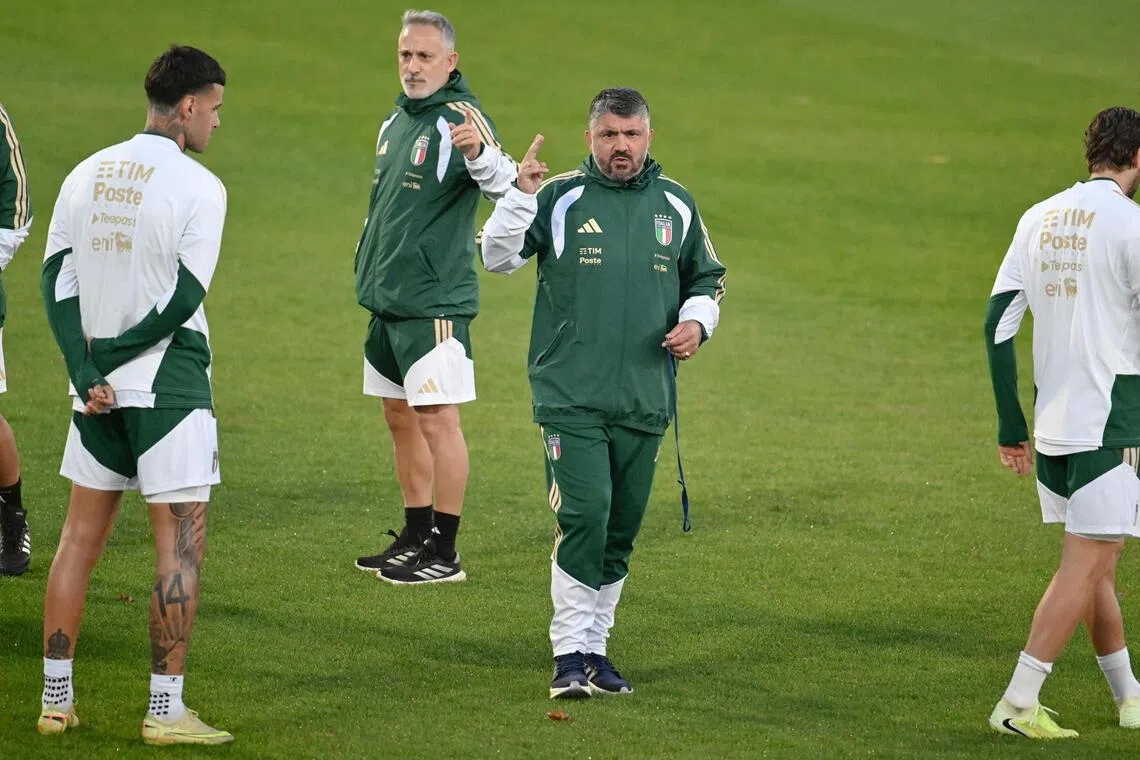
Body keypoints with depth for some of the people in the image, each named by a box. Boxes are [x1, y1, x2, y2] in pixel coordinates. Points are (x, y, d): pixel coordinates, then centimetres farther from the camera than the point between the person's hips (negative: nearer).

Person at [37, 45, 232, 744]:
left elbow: (57, 280, 2)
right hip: (169, 385, -6)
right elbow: (184, 299, -14)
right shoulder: (198, 186, -10)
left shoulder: (86, 175, 7)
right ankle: (166, 710, -3)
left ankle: (56, 700, 15)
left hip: (99, 393, 6)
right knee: (182, 543, -1)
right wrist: (112, 357, -4)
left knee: (81, 536, 13)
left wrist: (88, 370, -3)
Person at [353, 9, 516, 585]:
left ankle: (444, 553, -4)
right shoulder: (395, 121, 14)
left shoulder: (459, 118, -13)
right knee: (400, 417, 14)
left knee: (436, 418, -7)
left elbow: (503, 183, -31)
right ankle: (415, 537, 22)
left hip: (434, 300, -9)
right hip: (386, 299, 9)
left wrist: (480, 155, -52)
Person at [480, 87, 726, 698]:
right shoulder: (560, 199, 1)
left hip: (644, 401, 4)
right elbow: (498, 257, -4)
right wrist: (519, 195, -17)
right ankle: (569, 653, -12)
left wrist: (696, 321, 4)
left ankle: (595, 648, 21)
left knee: (622, 528, 9)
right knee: (584, 515, -16)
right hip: (570, 396, -4)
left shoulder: (676, 206, 11)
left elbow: (707, 279, 24)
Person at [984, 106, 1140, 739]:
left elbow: (999, 323, 9)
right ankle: (1019, 704, -10)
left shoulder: (1039, 218, 10)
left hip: (1052, 424, 7)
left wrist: (1012, 426, 13)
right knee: (1087, 566, -5)